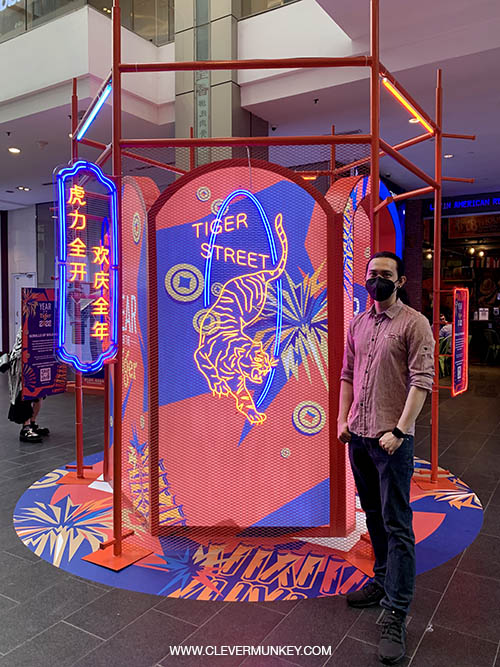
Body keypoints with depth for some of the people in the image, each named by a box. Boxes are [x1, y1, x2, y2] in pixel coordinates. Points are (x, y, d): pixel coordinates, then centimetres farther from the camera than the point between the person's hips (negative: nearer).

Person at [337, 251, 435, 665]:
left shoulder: (414, 323, -7)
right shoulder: (358, 324, 11)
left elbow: (422, 380, -14)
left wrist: (399, 431, -20)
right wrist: (342, 420, 7)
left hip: (392, 439, -6)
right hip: (358, 437, 6)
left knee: (397, 525, 0)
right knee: (373, 516, 19)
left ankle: (397, 613, 9)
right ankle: (383, 581, 37)